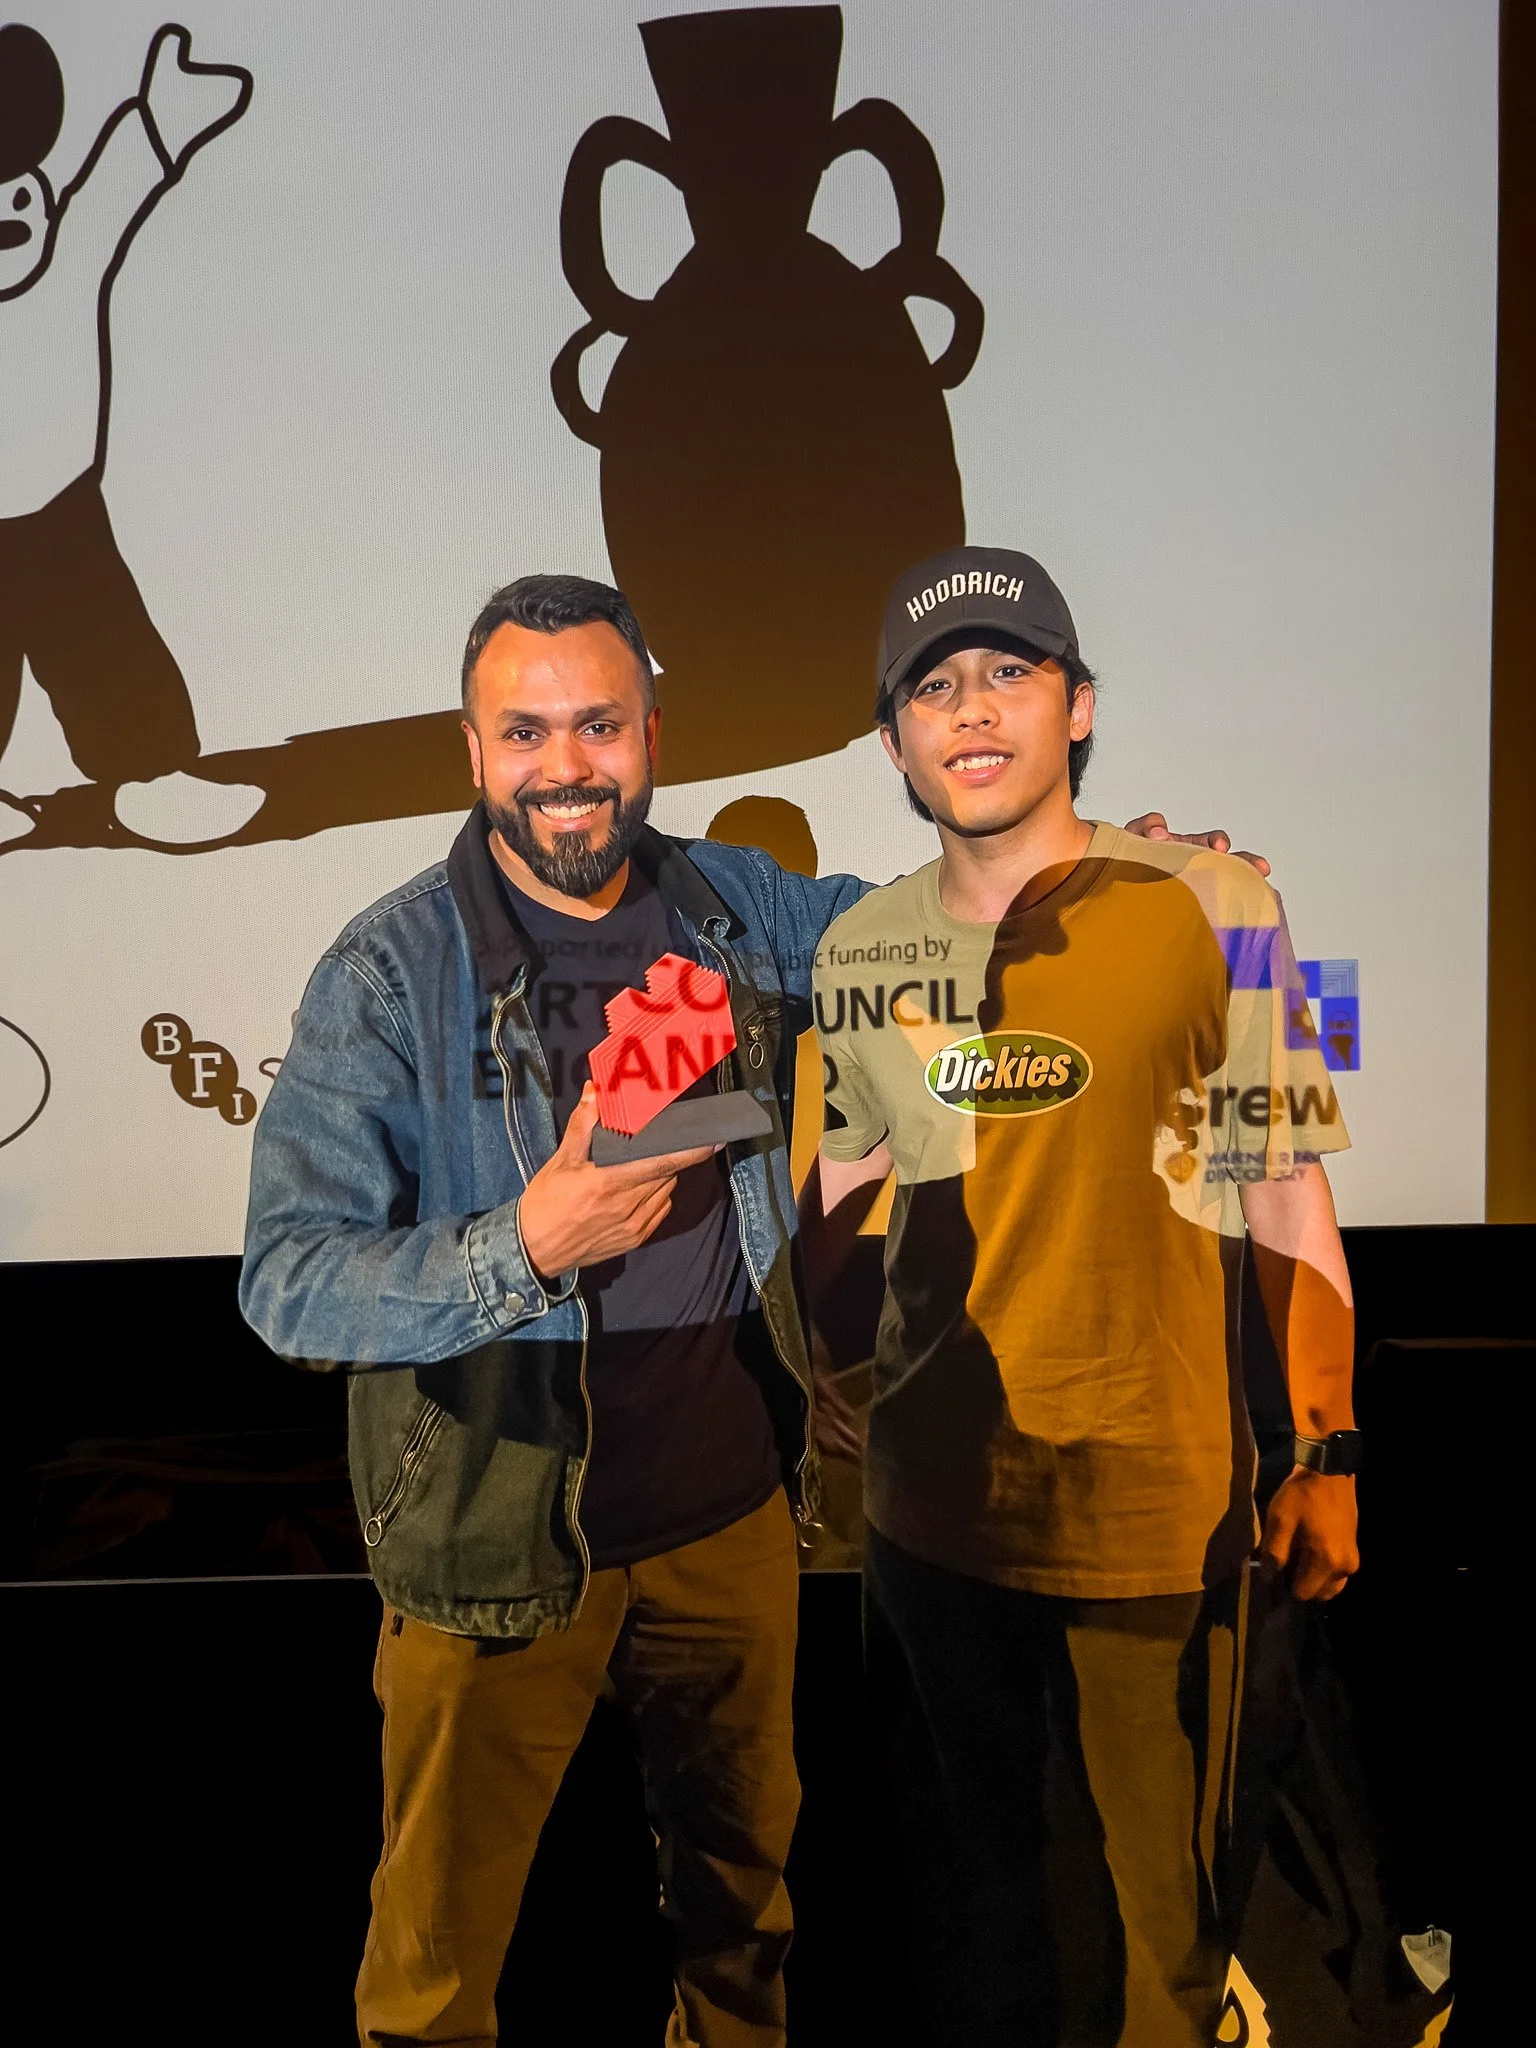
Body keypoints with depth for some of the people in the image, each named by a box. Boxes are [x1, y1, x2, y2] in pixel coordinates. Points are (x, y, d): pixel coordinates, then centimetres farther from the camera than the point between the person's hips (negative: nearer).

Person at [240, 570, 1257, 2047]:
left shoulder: (735, 904, -1)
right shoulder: (392, 972, -15)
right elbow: (285, 1281, -19)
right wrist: (531, 1241, -34)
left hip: (730, 1503, 5)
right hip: (501, 1535, -4)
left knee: (744, 1856, 26)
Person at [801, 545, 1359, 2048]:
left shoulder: (1210, 912, -11)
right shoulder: (859, 947, 0)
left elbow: (1286, 1192, -7)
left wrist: (1328, 1456, -7)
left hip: (1151, 1506, -3)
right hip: (928, 1491, 4)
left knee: (1158, 1882, 13)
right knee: (980, 1838, 25)